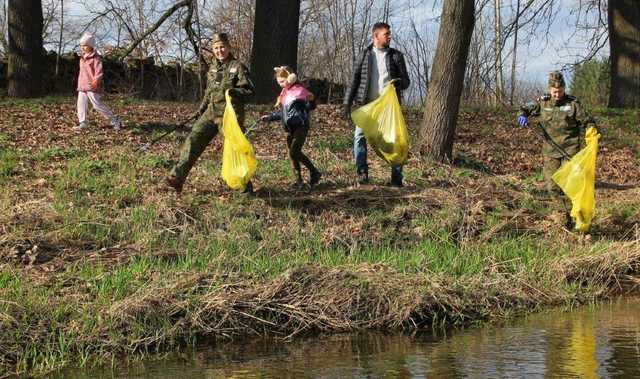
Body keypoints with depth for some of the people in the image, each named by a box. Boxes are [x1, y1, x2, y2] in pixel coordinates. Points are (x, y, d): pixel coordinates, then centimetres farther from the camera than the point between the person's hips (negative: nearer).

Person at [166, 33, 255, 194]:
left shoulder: (238, 67, -5)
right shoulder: (213, 67, 15)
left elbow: (249, 91, -8)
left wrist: (235, 92, -25)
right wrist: (202, 108, 21)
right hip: (211, 112, 6)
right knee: (193, 140, -6)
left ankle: (246, 185, 12)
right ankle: (177, 178, -8)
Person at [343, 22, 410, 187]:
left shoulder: (396, 56, 6)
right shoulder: (365, 55, 4)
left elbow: (406, 81, 5)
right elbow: (354, 80, 6)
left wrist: (399, 82, -19)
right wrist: (347, 103, 0)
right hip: (366, 104, 0)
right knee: (359, 136, -9)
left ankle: (397, 177, 4)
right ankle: (362, 172, 0)